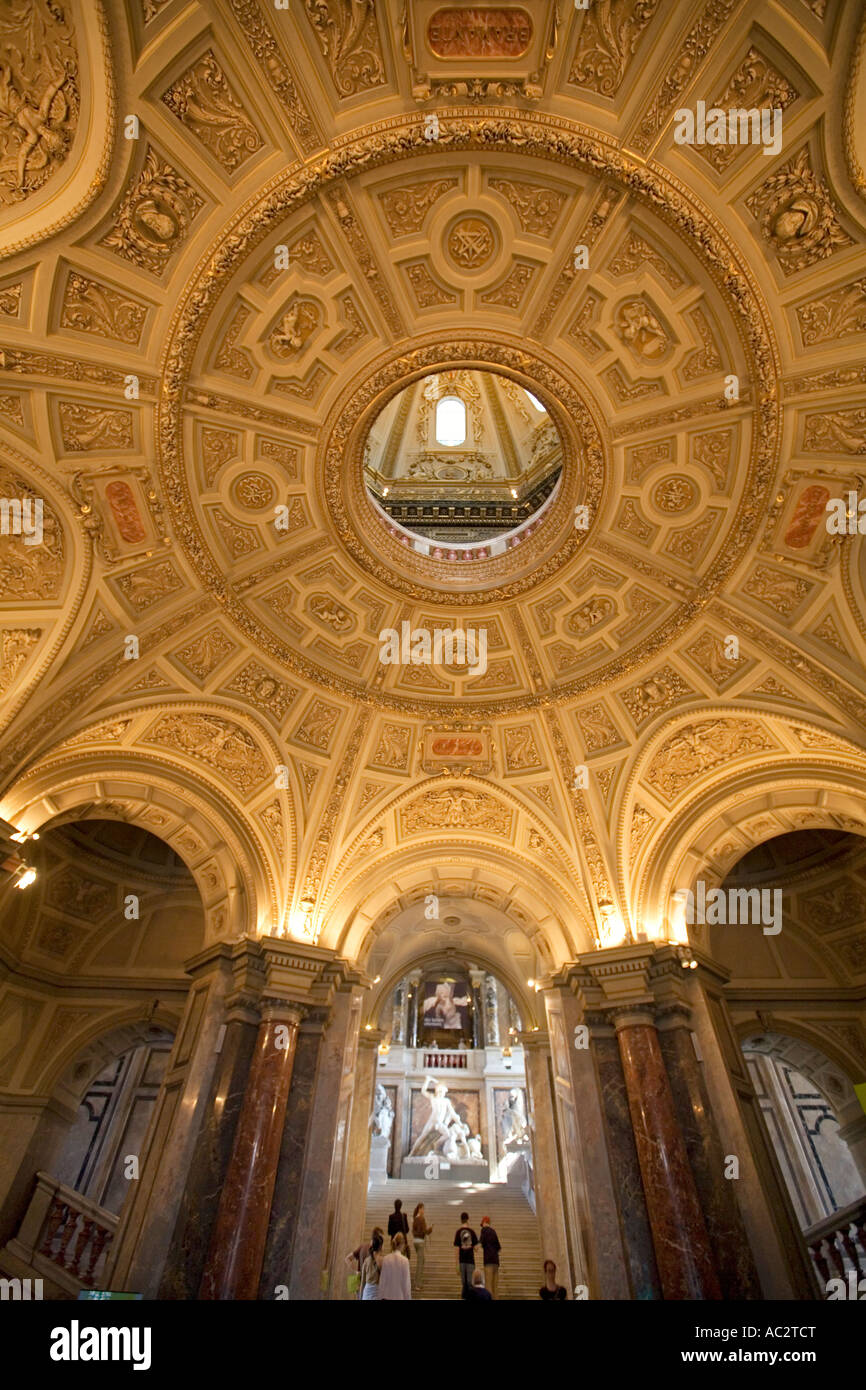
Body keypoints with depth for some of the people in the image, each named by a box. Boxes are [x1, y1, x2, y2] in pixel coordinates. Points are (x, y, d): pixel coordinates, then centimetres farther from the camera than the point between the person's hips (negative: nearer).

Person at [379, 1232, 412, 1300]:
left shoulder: (386, 1259, -6)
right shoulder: (404, 1260, -14)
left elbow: (382, 1281, 0)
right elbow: (406, 1282, -8)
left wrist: (381, 1296, 11)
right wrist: (407, 1298, 3)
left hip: (386, 1297, 3)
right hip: (399, 1297, -3)